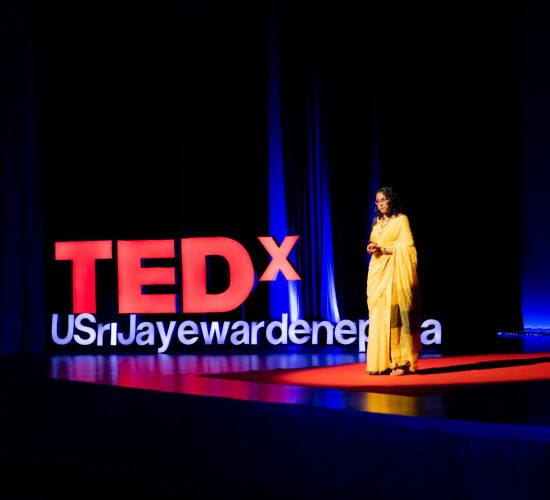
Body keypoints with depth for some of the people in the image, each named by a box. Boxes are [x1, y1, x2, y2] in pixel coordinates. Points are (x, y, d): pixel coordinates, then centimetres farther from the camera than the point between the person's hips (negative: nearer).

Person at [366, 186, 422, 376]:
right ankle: (382, 362, 1)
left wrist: (384, 249, -15)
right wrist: (372, 248, 3)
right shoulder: (376, 222, 18)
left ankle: (401, 362, -10)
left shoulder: (401, 219, -1)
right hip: (377, 272, 6)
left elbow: (407, 245, -10)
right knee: (378, 316, 0)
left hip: (395, 272, -6)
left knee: (395, 315, -11)